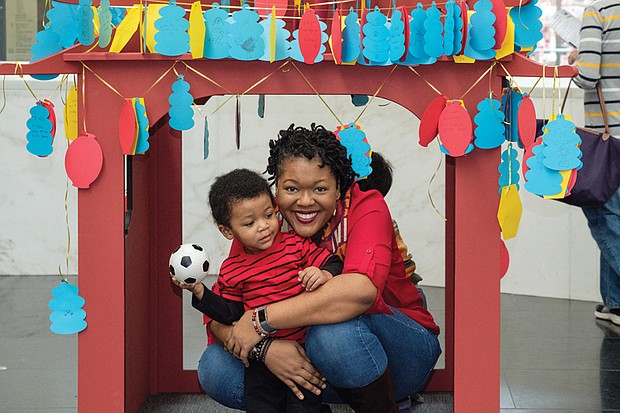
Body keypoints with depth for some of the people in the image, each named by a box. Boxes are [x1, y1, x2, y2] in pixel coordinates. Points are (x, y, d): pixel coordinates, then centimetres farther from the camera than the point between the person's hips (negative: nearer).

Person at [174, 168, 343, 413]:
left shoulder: (296, 244, -1)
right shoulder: (232, 271, 4)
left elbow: (334, 264, -1)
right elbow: (230, 313, 8)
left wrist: (325, 274, -24)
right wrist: (200, 292, -3)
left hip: (304, 346, -2)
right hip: (262, 354, 2)